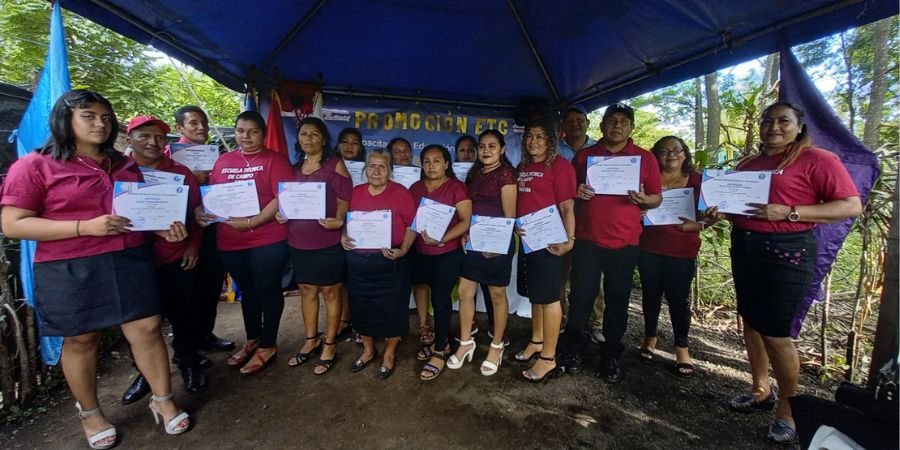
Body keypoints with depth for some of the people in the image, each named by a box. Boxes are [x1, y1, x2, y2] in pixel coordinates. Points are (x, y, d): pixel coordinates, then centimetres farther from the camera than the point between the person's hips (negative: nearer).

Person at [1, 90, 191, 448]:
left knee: (148, 328, 4)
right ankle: (89, 413, 33)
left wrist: (164, 228, -1)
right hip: (69, 270, -3)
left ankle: (163, 400, 20)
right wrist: (85, 226, -21)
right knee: (81, 340, 11)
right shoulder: (35, 165, -4)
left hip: (130, 260, 4)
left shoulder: (124, 165, 11)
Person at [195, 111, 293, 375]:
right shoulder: (223, 161, 11)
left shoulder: (275, 160, -6)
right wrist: (200, 212, -5)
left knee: (268, 292, 7)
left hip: (268, 239, -6)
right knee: (248, 291, 19)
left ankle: (268, 346, 23)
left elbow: (282, 198, -15)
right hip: (230, 241, 6)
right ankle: (252, 340, 37)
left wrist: (252, 222, -21)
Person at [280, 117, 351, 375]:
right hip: (299, 239, 6)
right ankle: (311, 340, 30)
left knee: (330, 291, 5)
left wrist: (338, 220, -25)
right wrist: (282, 214, 0)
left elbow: (345, 198, -8)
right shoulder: (296, 167, 13)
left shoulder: (335, 164, -3)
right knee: (307, 290, 14)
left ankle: (329, 344, 18)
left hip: (328, 240, -5)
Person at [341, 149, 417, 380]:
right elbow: (346, 220, 15)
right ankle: (368, 349, 37)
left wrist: (402, 250, -19)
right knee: (362, 307, 14)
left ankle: (389, 354, 28)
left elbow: (412, 225, -7)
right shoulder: (355, 192, 8)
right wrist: (343, 238, -5)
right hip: (358, 261, 4)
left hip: (389, 262, -4)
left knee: (391, 309, 6)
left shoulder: (401, 192, -5)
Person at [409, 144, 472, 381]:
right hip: (421, 253, 5)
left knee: (440, 300, 1)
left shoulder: (457, 187, -7)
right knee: (434, 298, 14)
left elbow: (466, 221, -13)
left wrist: (442, 239, -24)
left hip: (448, 254, -5)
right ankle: (441, 341, 34)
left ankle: (439, 353, 16)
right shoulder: (415, 188, 9)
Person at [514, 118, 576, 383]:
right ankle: (537, 341, 34)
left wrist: (569, 239, -21)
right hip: (527, 239, 7)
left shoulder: (559, 165, -7)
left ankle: (549, 358, 11)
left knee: (549, 296, 0)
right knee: (534, 293, 17)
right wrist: (514, 225, 8)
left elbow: (567, 207, -13)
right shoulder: (522, 168, 15)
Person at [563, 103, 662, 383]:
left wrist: (644, 199, -14)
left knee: (617, 301, 9)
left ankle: (611, 357, 25)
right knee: (581, 297, 2)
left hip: (625, 243, 0)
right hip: (587, 240, 0)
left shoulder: (645, 158, 6)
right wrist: (577, 193, -9)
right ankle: (573, 350, 21)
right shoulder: (583, 156, 8)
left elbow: (657, 198, 8)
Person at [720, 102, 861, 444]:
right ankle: (761, 390, 29)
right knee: (751, 322, 13)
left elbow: (852, 206, -11)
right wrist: (721, 210, 0)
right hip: (744, 248, 7)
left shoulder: (817, 159, -7)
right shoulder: (748, 163, 12)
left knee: (776, 332, -2)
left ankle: (787, 406, 18)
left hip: (785, 252, -7)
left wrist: (788, 212, -22)